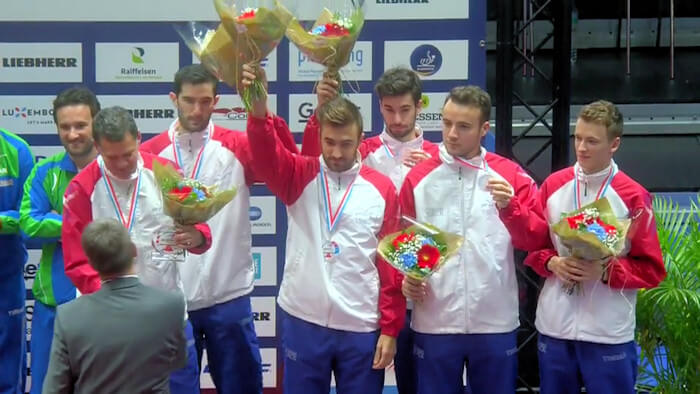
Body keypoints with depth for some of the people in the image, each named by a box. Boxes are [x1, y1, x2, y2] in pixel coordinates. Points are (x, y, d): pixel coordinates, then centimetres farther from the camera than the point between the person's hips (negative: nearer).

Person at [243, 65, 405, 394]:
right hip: (303, 323, 0)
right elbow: (267, 157, -20)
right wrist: (259, 110, -40)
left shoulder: (382, 189, 0)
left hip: (362, 328, 0)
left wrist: (390, 328, -1)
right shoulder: (300, 177, 1)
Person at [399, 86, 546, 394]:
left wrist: (510, 207, -18)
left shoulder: (511, 175, 3)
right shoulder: (418, 178, 5)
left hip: (496, 324, 0)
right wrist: (405, 278, -9)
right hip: (434, 324, 0)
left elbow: (535, 240, -1)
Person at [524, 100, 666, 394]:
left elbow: (652, 268, -4)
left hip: (609, 333, -3)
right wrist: (552, 263, -9)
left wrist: (606, 271, -18)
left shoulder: (634, 196, -7)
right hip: (554, 326, 3)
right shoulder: (553, 185, 4)